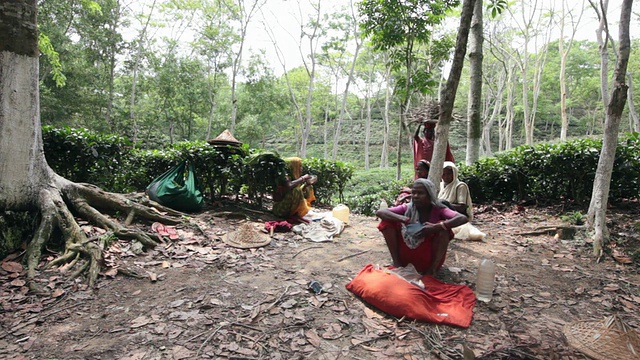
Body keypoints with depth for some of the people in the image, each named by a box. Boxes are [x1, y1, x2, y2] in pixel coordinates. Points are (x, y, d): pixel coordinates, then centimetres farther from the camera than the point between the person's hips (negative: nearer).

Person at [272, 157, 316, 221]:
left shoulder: (292, 177, 6)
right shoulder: (285, 177, -17)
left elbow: (300, 191, 10)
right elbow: (289, 185, -39)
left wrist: (306, 183, -4)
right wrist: (302, 178, -26)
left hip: (288, 206, 9)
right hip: (280, 208, -9)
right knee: (296, 191, -28)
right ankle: (293, 215, -18)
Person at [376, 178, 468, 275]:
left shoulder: (438, 210, -11)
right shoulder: (407, 208, -7)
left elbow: (463, 218, -28)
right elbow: (379, 212, -18)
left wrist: (436, 227, -40)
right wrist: (401, 218, -34)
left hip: (429, 259, -1)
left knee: (443, 227, -24)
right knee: (388, 221, -14)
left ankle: (432, 269, -14)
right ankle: (397, 262, -5)